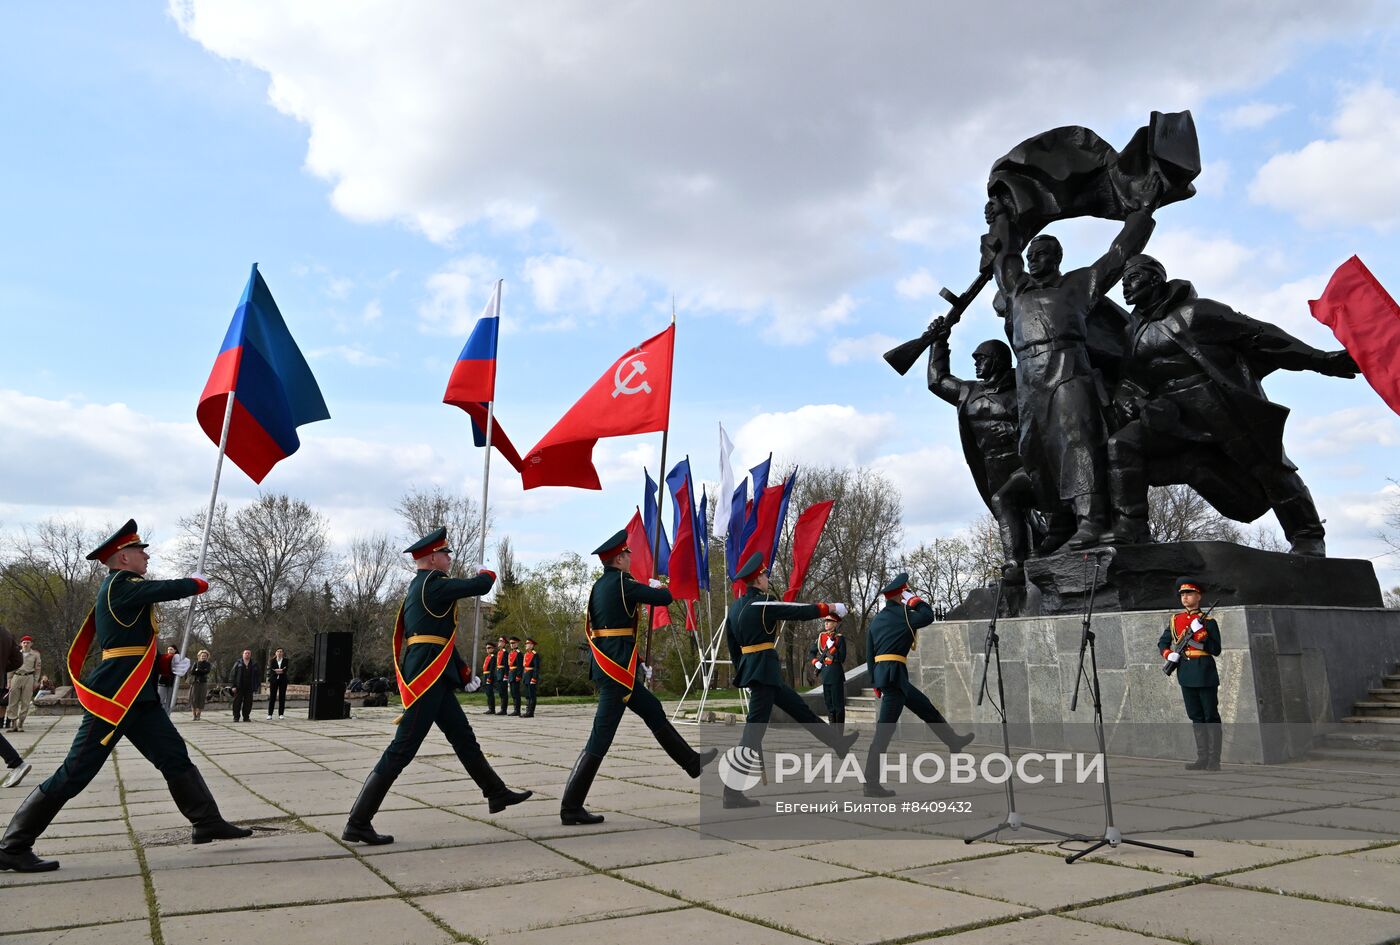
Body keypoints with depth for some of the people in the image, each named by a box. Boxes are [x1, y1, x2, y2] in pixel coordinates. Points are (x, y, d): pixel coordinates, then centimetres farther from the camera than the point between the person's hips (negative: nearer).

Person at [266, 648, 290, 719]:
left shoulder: (285, 660, 7)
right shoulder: (273, 661, 7)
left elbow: (285, 670, -5)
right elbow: (271, 670, -6)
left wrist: (276, 670, -16)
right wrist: (280, 670, -16)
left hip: (283, 680, 0)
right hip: (274, 680, 0)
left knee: (282, 697, 0)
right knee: (272, 697, -3)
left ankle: (281, 714, 5)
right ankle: (270, 714, -1)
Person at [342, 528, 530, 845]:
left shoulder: (417, 587, 17)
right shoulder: (434, 584, -13)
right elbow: (480, 586, -15)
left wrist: (462, 668, 24)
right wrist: (486, 573, 10)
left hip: (434, 679, 10)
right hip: (428, 679, -10)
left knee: (464, 738, 17)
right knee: (402, 750, -7)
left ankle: (497, 793, 28)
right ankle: (358, 823, -2)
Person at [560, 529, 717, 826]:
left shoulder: (600, 585, 11)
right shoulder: (621, 583, -15)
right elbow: (665, 598, -13)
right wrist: (658, 587, 12)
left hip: (608, 667, 10)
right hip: (617, 669, -10)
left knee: (652, 710, 20)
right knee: (601, 737, -7)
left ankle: (692, 762, 33)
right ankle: (571, 807, -4)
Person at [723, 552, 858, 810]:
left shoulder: (735, 607, 10)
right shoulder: (762, 604, -16)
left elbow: (733, 646, 16)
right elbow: (800, 612, -11)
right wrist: (830, 608, 2)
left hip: (750, 669, 10)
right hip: (764, 669, -10)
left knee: (799, 707, 21)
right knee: (754, 729, -9)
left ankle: (837, 741, 35)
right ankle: (732, 792, -9)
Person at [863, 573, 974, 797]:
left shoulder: (876, 620, 14)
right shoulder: (902, 615, -9)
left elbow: (869, 655, 16)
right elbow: (928, 615, -2)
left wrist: (875, 683, 20)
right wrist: (914, 599, 9)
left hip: (883, 675, 9)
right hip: (894, 675, -9)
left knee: (926, 708, 24)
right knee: (884, 730, -8)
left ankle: (953, 741, 41)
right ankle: (871, 783, -8)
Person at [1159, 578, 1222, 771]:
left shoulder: (1208, 622, -4)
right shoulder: (1175, 620, 10)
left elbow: (1216, 650, -7)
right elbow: (1162, 641, 18)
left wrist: (1200, 635, -18)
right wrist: (1168, 654, -1)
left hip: (1205, 673, -5)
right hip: (1186, 675, 5)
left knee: (1211, 716, 0)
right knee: (1196, 717, 10)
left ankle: (1214, 761, 4)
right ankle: (1202, 758, 16)